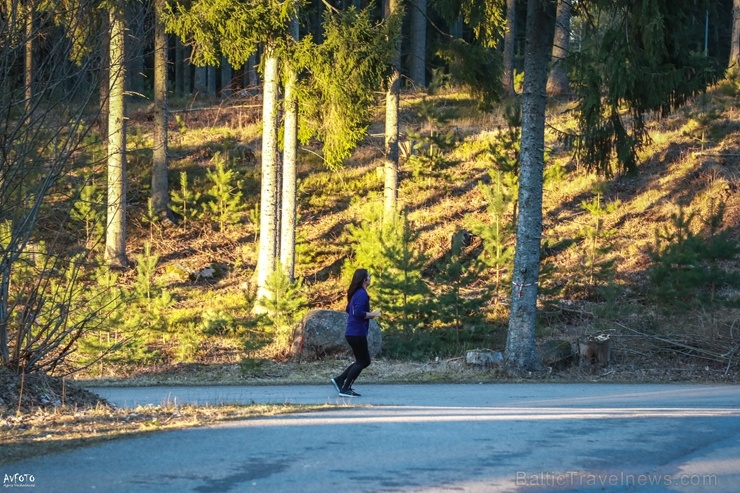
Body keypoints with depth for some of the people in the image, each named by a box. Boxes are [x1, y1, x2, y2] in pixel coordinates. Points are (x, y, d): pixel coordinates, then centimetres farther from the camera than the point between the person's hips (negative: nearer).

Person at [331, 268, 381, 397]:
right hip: (357, 333, -10)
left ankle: (339, 380, 12)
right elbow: (358, 313, -26)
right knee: (362, 361, -1)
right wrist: (373, 314, -14)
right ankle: (345, 389, -1)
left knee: (364, 361, 16)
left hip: (352, 333, 10)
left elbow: (348, 309, 25)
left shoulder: (356, 293, 15)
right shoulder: (362, 294, -16)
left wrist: (368, 314, 19)